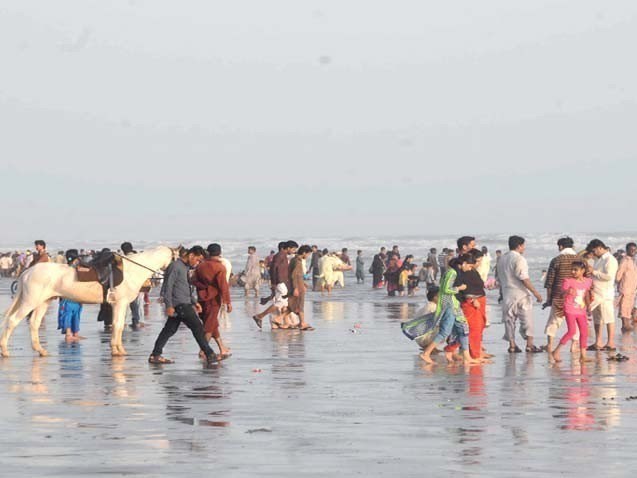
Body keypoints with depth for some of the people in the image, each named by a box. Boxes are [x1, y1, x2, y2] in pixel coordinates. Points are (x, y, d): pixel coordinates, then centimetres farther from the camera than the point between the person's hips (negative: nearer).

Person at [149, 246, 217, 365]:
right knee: (197, 327, -8)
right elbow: (168, 286, -15)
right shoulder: (177, 266, -12)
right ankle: (209, 355, -6)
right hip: (179, 304, -9)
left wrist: (194, 302, 19)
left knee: (170, 329, 9)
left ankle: (155, 355, 12)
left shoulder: (188, 267, 17)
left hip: (185, 304, 9)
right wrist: (169, 305, -18)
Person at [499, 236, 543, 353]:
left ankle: (512, 345, 7)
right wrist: (535, 292, -16)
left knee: (509, 319, 8)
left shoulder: (502, 259, 11)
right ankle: (529, 345, -3)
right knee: (526, 319, 0)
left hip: (506, 293, 7)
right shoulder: (519, 259, -14)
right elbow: (524, 278, -19)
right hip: (520, 293, -7)